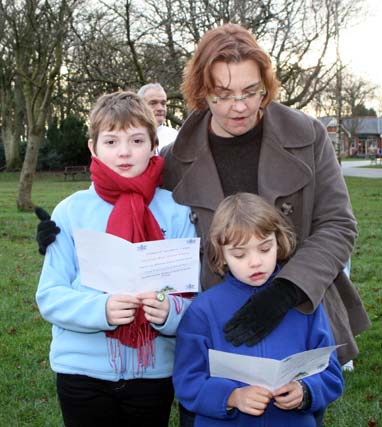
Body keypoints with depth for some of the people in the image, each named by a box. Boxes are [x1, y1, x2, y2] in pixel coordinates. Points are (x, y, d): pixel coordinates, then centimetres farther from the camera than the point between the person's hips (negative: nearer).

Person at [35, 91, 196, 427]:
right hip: (82, 371, 0)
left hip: (154, 371, 1)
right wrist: (101, 309, -24)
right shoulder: (71, 211, -5)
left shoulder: (176, 212, -5)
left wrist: (170, 311, -25)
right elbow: (49, 295, -6)